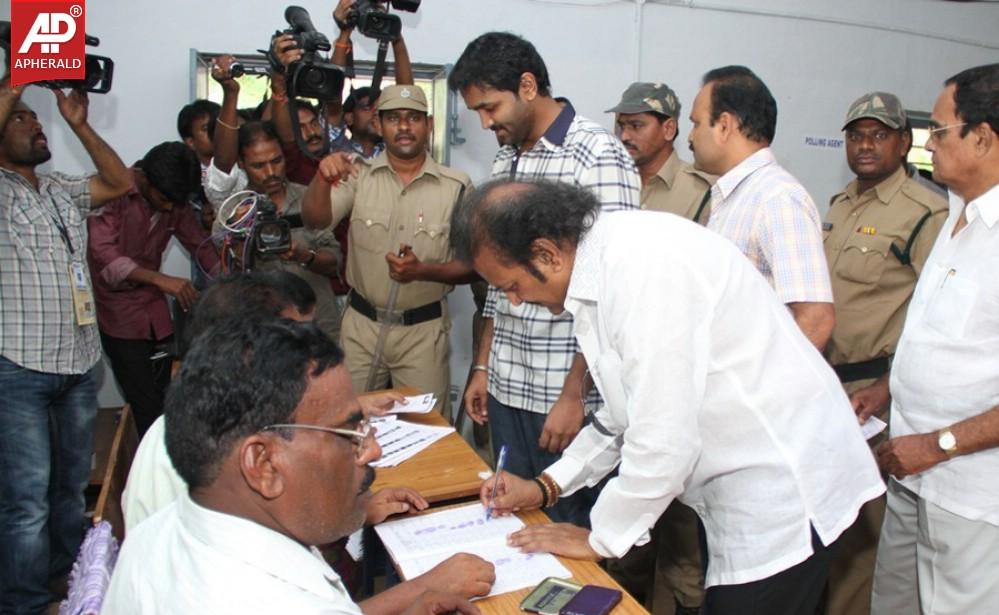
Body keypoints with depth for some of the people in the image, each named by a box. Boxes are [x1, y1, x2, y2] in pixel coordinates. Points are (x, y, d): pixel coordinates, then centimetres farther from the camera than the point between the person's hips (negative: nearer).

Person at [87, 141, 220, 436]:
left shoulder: (174, 202, 3)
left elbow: (199, 243, 10)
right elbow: (103, 254, -26)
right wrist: (161, 280, -37)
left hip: (156, 311, 6)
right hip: (119, 315, -6)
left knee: (166, 401, 5)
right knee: (148, 411, -8)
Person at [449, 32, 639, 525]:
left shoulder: (597, 155, -12)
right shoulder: (505, 160, 12)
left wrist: (574, 396, -17)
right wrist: (483, 366, 15)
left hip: (567, 391, -7)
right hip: (507, 386, 7)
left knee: (567, 526, 7)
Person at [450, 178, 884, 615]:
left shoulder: (642, 263, -26)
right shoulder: (601, 265, 4)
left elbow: (663, 436, -25)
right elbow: (630, 410, 14)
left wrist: (600, 539, -11)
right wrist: (547, 486, 10)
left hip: (783, 488, -9)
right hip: (745, 487, 9)